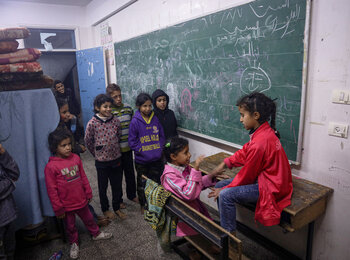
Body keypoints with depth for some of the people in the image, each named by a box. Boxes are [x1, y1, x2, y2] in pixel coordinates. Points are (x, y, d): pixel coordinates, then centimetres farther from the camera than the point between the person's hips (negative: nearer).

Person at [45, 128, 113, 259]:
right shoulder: (51, 166, -19)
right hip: (66, 205, -3)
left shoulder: (75, 158, -6)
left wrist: (88, 193, 10)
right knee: (70, 226, 19)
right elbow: (52, 190, -14)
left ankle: (96, 234, 49)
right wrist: (58, 209, -9)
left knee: (88, 219, 24)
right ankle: (74, 243, 43)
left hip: (81, 200, 4)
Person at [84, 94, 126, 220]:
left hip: (116, 158, 3)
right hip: (101, 161, -3)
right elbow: (88, 141, -3)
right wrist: (97, 153, 5)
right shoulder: (92, 123, -15)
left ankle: (117, 208, 35)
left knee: (117, 185, 14)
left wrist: (113, 148, 11)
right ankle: (105, 209, 36)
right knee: (103, 186, 15)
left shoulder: (116, 120, -7)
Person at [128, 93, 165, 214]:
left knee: (157, 182, 16)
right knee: (142, 184, 15)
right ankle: (143, 205, 37)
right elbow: (132, 142, -9)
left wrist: (159, 149, -5)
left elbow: (162, 136, 7)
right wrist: (143, 151, -16)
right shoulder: (135, 122, -12)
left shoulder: (155, 119, -2)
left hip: (157, 159, 3)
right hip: (142, 161, -2)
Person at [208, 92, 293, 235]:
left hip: (270, 188, -10)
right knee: (220, 185, 6)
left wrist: (223, 190, -7)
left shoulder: (260, 143, -29)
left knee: (226, 195, -24)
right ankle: (224, 225, 18)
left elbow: (247, 175, -19)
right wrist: (225, 163, 4)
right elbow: (245, 152, 12)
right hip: (264, 178, 10)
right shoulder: (265, 131, 1)